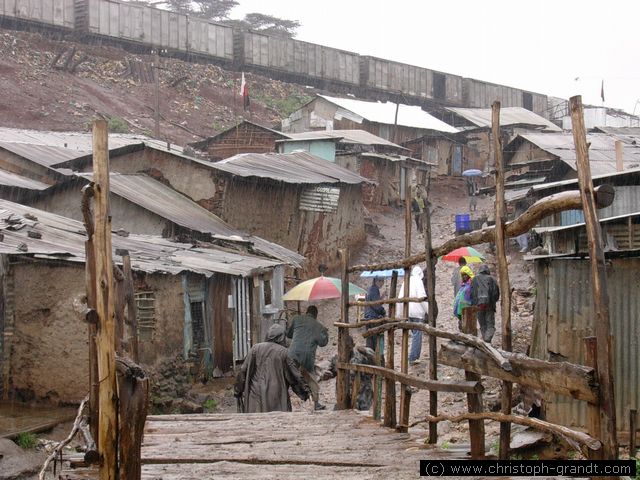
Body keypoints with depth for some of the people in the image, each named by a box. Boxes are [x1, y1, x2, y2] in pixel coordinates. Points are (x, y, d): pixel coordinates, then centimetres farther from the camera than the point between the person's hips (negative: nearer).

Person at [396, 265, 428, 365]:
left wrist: (399, 314, 20)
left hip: (408, 312, 7)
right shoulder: (418, 281, -10)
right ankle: (413, 357, -4)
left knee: (415, 333, 17)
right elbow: (422, 297, -15)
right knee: (417, 334, -2)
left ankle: (415, 356, 18)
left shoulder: (406, 281, 10)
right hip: (417, 312, -7)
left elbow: (400, 298, 13)